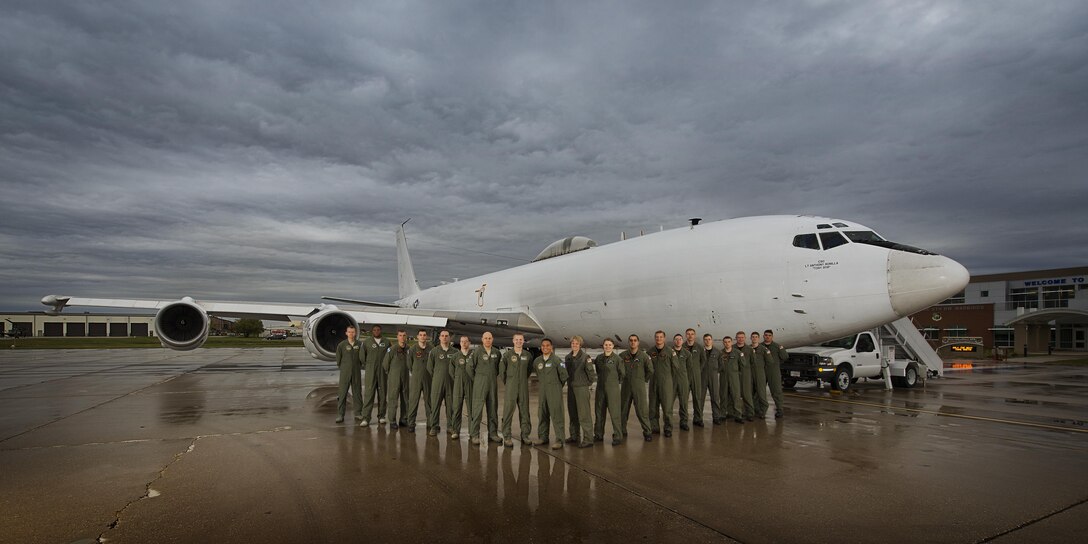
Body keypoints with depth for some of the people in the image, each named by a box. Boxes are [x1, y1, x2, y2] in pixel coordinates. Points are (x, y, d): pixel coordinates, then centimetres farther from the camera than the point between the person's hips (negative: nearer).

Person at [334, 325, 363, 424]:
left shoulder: (359, 344, 2)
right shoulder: (341, 345, -3)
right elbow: (338, 359, 4)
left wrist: (359, 367, 7)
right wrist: (343, 369, 8)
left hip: (357, 373, 2)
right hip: (345, 373, -2)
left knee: (357, 393, 5)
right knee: (342, 394, -2)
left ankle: (358, 414, 13)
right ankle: (340, 415, 3)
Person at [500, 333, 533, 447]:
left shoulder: (528, 355, 6)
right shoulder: (507, 354, -3)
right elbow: (501, 370, 2)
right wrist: (506, 382, 5)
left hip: (523, 386, 3)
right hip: (510, 387, -3)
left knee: (524, 410, 7)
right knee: (508, 410, -4)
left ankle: (525, 435, 17)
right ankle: (507, 437, 2)